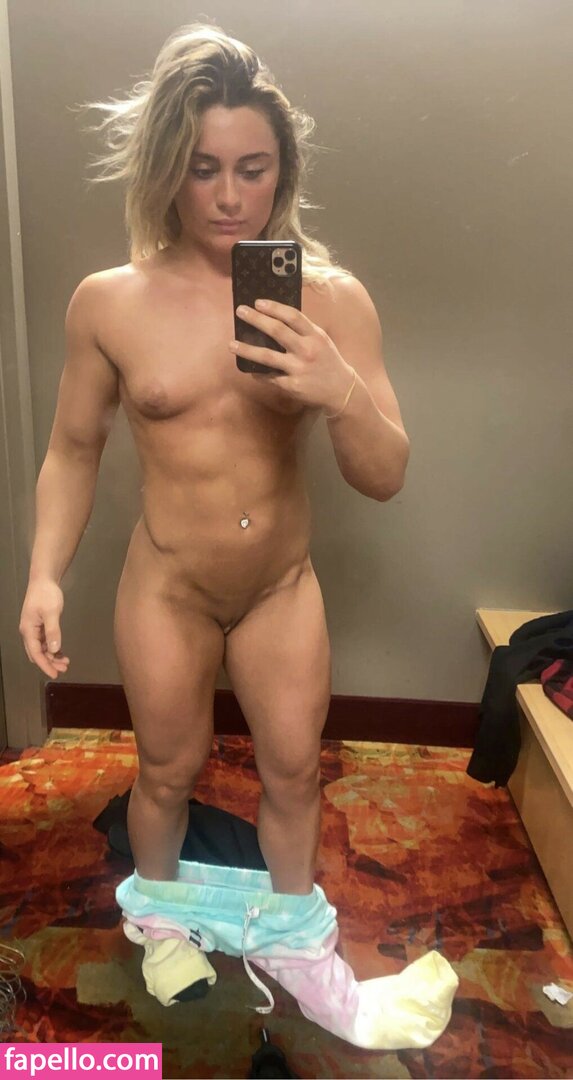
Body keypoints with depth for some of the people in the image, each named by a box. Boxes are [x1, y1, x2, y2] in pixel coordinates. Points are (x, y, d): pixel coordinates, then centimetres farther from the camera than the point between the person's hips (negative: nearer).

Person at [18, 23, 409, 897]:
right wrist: (45, 573, -10)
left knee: (293, 774, 17)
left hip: (285, 586, 1)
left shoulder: (332, 296, -11)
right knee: (170, 773, 19)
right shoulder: (109, 302, -11)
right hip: (166, 589, 0)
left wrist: (343, 394, -32)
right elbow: (74, 449, 1)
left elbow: (385, 479, -12)